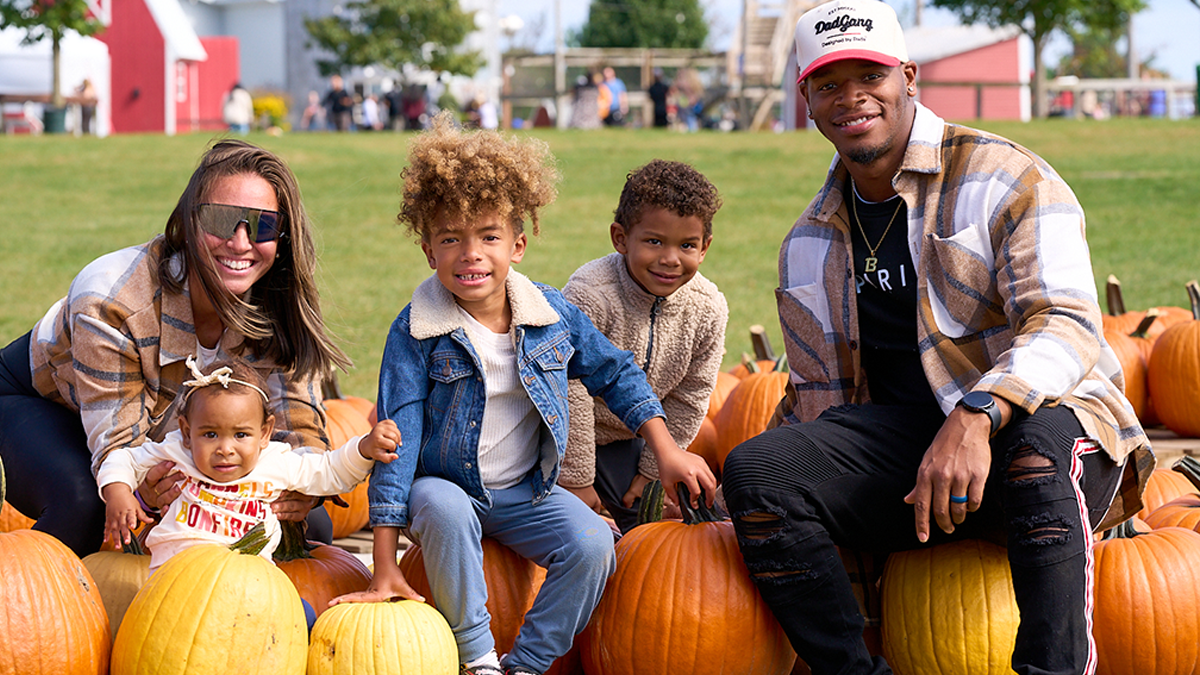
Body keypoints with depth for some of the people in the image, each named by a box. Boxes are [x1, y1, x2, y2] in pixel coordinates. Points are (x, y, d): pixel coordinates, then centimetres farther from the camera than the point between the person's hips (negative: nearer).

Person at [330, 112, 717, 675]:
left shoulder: (553, 315, -5)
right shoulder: (415, 333, -15)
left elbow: (615, 375, 12)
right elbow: (397, 440, -16)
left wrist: (666, 450, 4)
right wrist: (384, 569, -20)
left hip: (526, 491, 3)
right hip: (446, 485, -3)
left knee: (591, 545, -23)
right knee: (444, 511, -37)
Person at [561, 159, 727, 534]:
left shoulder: (708, 309, -16)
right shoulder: (589, 296, -33)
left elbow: (689, 399, -4)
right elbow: (569, 392, -29)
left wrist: (652, 470, -2)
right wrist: (576, 479, -24)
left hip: (624, 439, 5)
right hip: (559, 433, -5)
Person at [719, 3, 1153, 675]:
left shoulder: (1004, 178, -5)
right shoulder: (810, 246, 14)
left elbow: (1067, 325, -19)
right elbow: (819, 392, 24)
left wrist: (976, 418, -36)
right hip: (902, 438, 5)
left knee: (1039, 437, -41)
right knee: (755, 466, -21)